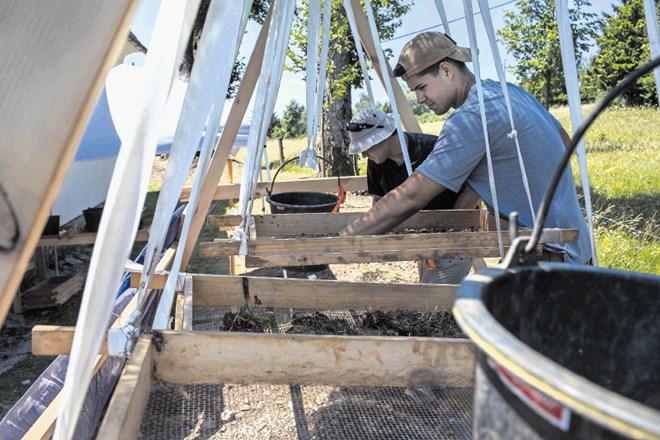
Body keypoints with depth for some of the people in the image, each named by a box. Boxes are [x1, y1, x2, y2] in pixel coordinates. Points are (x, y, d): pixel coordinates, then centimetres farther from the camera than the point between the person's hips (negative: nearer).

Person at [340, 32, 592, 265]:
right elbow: (564, 143, 23)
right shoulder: (511, 91, 7)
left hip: (550, 254, -10)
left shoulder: (471, 118, -22)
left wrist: (338, 243, -21)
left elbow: (409, 199, -25)